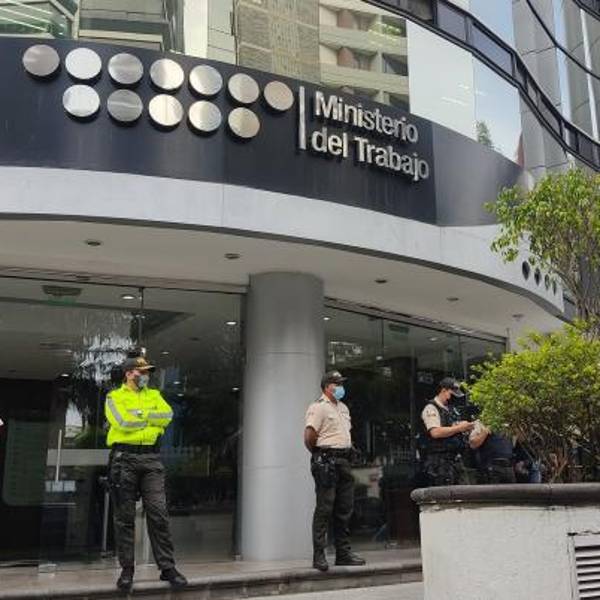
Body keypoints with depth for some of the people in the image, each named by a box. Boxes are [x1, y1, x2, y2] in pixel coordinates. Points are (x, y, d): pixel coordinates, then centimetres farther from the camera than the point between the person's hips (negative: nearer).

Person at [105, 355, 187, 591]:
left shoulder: (154, 395, 18)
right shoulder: (115, 397, 7)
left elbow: (167, 415, -1)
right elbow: (123, 422, -11)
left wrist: (140, 415, -7)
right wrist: (151, 418, 0)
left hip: (151, 459, 3)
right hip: (124, 458, -2)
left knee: (159, 514, -1)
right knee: (125, 517, 2)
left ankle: (167, 567, 3)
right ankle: (127, 570, 12)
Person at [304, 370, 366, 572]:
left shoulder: (343, 408, 20)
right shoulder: (318, 407, -9)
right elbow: (309, 435, -17)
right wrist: (319, 454, -5)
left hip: (344, 461, 9)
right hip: (326, 462, -9)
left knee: (345, 509, 11)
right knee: (324, 508, -8)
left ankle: (343, 553, 18)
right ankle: (318, 555, -3)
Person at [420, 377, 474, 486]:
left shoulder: (450, 410, 19)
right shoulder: (431, 408, -7)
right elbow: (435, 432, -21)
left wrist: (465, 428, 7)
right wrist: (458, 428, -14)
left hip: (456, 459, 8)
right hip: (440, 462, -8)